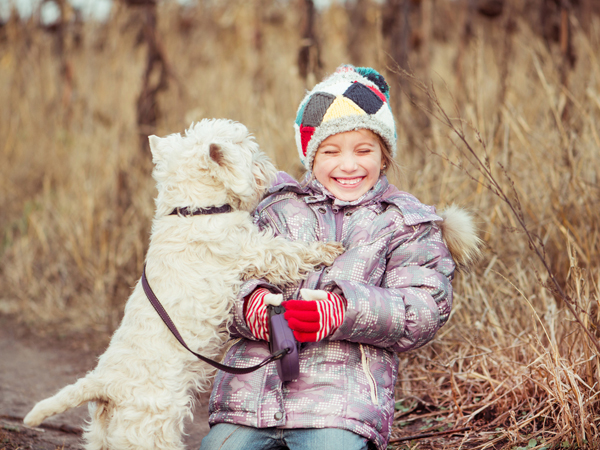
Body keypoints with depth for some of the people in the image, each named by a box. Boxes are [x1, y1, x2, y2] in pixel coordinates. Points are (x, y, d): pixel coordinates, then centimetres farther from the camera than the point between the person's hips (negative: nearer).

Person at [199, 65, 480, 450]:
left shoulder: (407, 223, 14)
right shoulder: (276, 208, 19)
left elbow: (424, 310, 0)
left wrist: (342, 312, -17)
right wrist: (253, 306, -15)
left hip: (342, 401, -2)